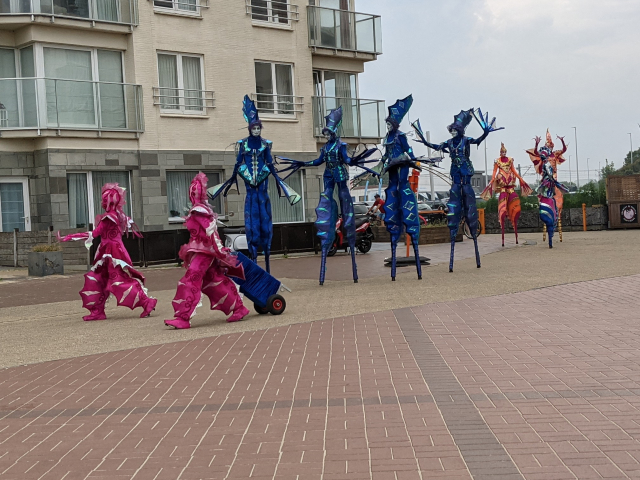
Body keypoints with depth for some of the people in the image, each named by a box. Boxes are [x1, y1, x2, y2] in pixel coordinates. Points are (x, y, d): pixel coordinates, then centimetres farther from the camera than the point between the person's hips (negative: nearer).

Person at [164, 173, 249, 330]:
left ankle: (183, 318, -12)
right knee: (215, 283, 13)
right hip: (201, 251, 10)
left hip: (203, 252, -10)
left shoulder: (199, 211, -15)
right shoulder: (200, 209, 14)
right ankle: (239, 308, 20)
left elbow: (211, 232, -18)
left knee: (190, 282, -11)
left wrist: (220, 251, -18)